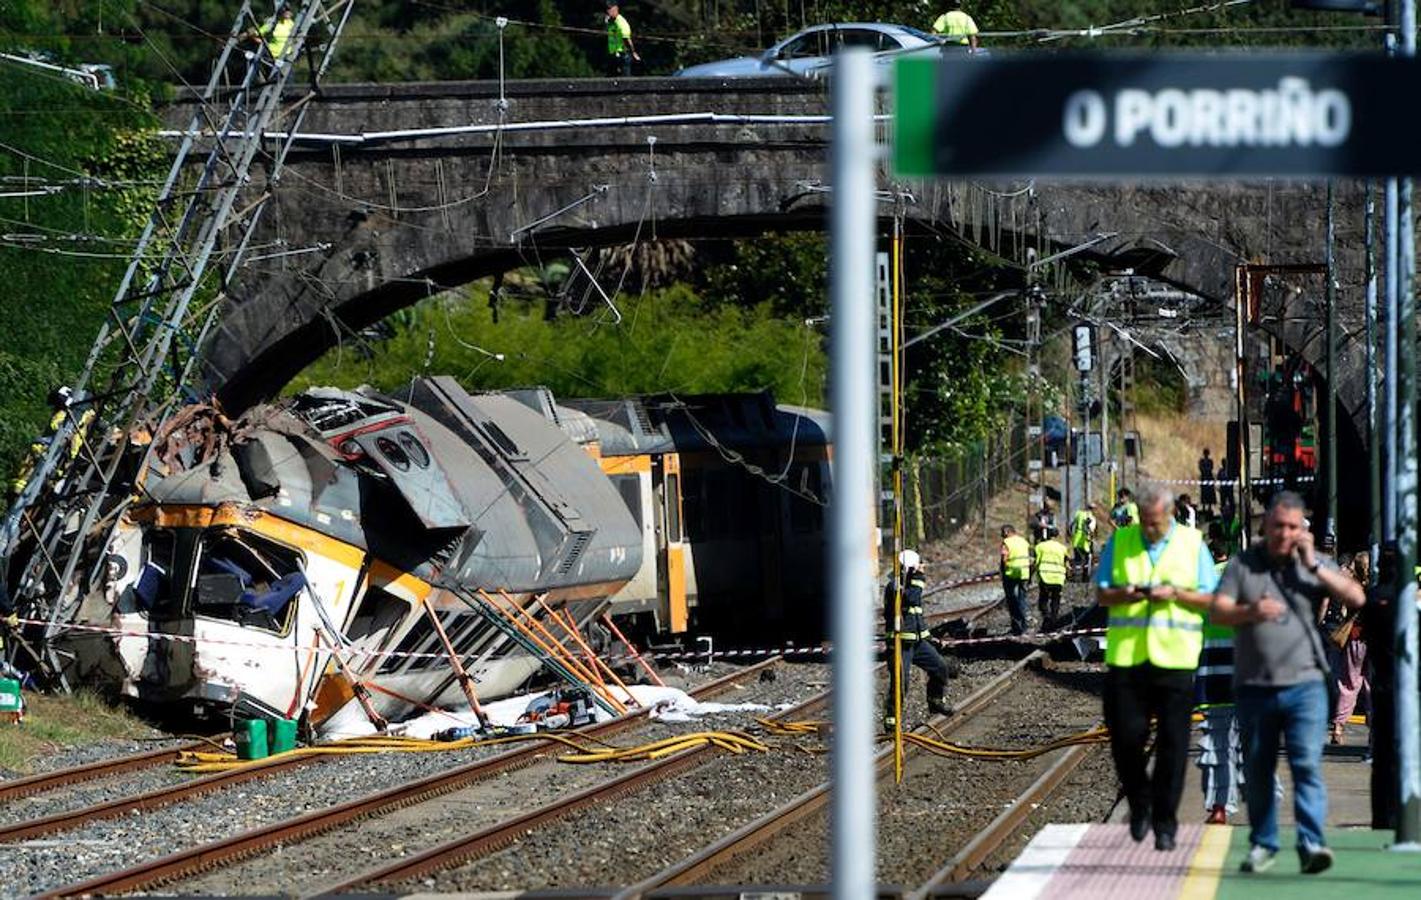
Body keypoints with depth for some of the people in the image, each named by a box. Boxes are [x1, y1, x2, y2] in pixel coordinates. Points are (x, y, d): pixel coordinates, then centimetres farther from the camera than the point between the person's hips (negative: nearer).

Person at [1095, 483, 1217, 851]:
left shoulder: (1192, 543, 6)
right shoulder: (1120, 541, 9)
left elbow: (1210, 599, 5)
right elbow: (1101, 593, 8)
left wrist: (1175, 594, -13)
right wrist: (1126, 594, -13)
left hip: (1174, 657, -1)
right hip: (1126, 654, 1)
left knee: (1172, 743, -1)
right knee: (1125, 737, -2)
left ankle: (1165, 822, 6)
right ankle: (1140, 803, 23)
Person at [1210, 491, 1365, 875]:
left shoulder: (1314, 563, 7)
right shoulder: (1243, 565, 5)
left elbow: (1356, 598, -3)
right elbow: (1217, 612, -4)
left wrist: (1313, 565, -9)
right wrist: (1250, 611, -24)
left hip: (1305, 684, -1)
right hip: (1254, 686, 1)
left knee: (1308, 764, -14)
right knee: (1257, 770, 10)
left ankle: (1311, 844, -20)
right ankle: (1263, 844, 23)